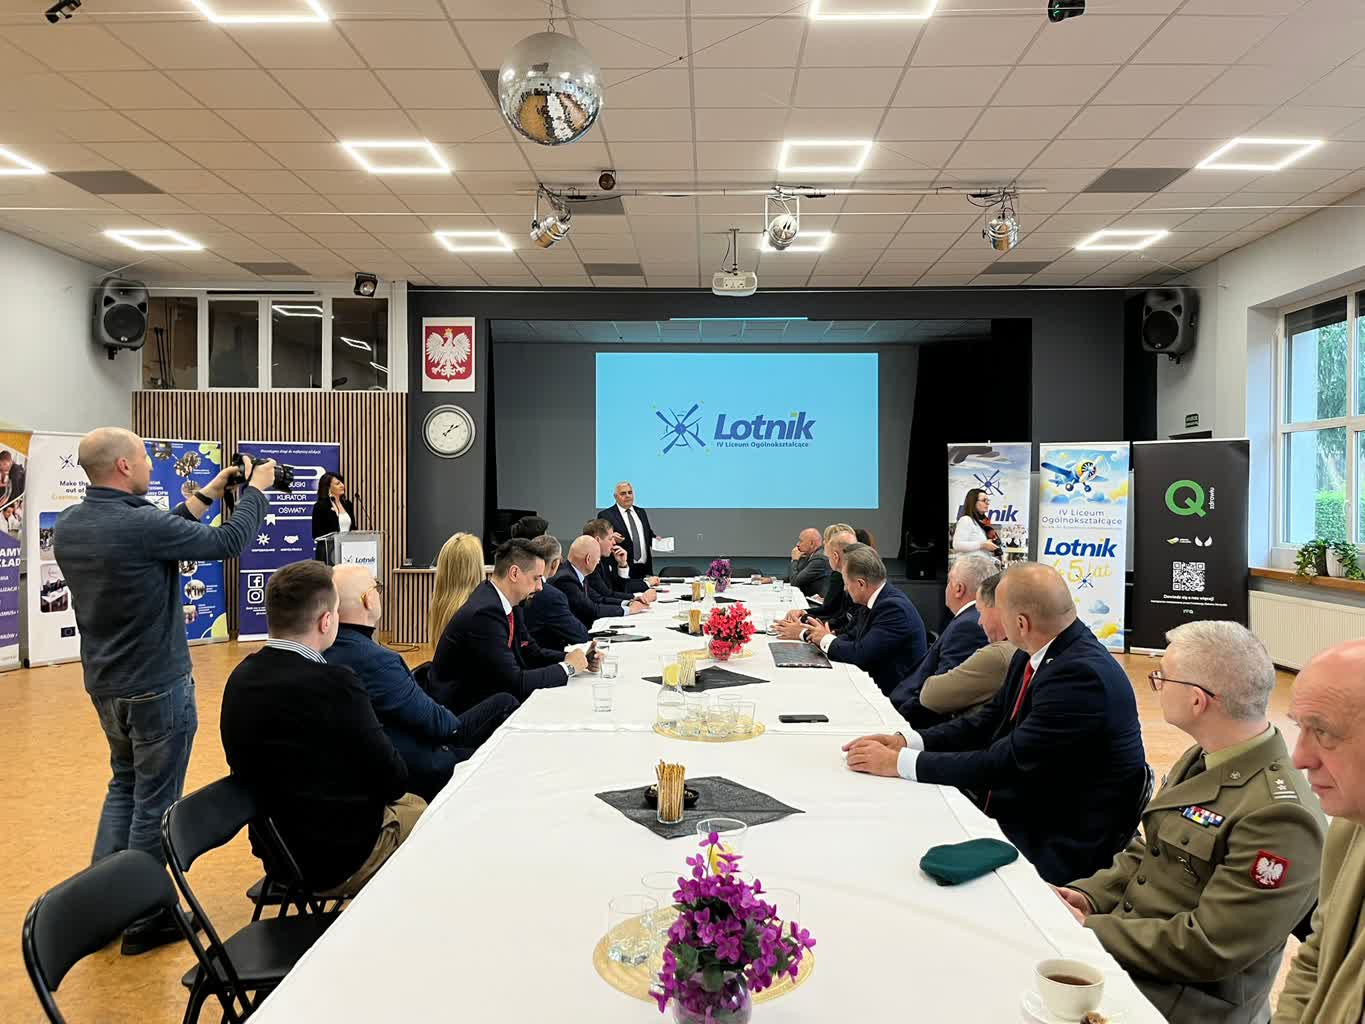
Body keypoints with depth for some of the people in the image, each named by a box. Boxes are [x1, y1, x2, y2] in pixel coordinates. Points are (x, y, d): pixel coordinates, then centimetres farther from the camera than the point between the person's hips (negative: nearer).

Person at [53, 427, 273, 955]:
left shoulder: (68, 524, 0)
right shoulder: (139, 523, -25)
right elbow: (226, 543, -16)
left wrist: (205, 495, 16)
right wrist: (256, 489, -1)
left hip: (104, 684, 8)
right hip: (157, 687, -8)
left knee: (125, 783, 24)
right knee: (155, 802, 6)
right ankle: (143, 919, 18)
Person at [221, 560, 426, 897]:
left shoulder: (241, 678, -4)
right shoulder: (334, 683, -28)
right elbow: (393, 780, -18)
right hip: (341, 859, -7)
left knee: (409, 803, 26)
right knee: (423, 811, 20)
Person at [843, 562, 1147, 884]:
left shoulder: (1082, 675, -25)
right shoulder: (1034, 655, 2)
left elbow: (1008, 762, -26)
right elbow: (988, 721, 10)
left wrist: (900, 762, -20)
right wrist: (904, 741, -4)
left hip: (1055, 848, -8)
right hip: (1013, 815, 8)